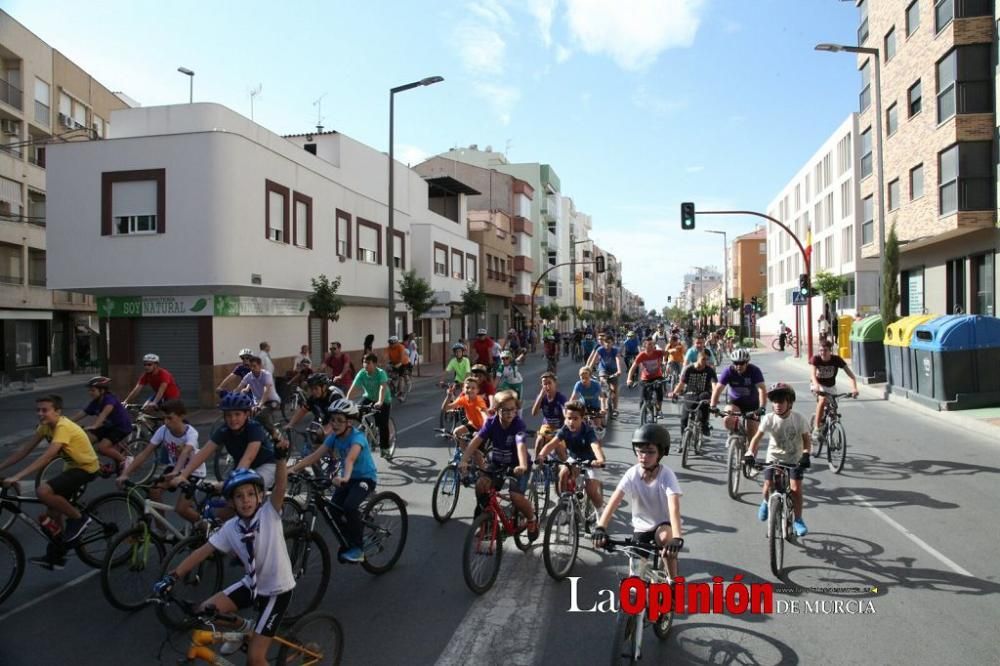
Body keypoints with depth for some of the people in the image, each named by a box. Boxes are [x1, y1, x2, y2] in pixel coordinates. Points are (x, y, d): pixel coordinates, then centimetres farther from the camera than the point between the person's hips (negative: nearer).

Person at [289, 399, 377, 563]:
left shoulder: (357, 437, -24)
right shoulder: (333, 437, -5)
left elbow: (350, 458, -44)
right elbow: (314, 456, -12)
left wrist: (345, 477, -62)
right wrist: (293, 469, -24)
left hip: (365, 478, -7)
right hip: (347, 478, 7)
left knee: (350, 506, -29)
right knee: (334, 509, -10)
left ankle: (357, 548, -12)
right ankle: (347, 544, 16)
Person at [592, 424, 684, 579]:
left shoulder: (666, 475, -24)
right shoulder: (632, 473, -18)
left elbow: (674, 508, -38)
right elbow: (613, 501, -30)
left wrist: (677, 538, -55)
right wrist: (600, 528, -46)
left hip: (663, 525, -3)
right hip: (641, 528, 3)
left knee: (665, 536, -35)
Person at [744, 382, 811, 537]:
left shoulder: (799, 418, -16)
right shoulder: (769, 419, -16)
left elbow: (806, 439, -7)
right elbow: (757, 437, -18)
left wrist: (805, 454, -24)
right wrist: (750, 454, -32)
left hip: (794, 459, 0)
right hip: (774, 457, 1)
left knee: (796, 489, -11)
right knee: (768, 488, -7)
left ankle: (798, 520, 10)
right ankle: (766, 502, 31)